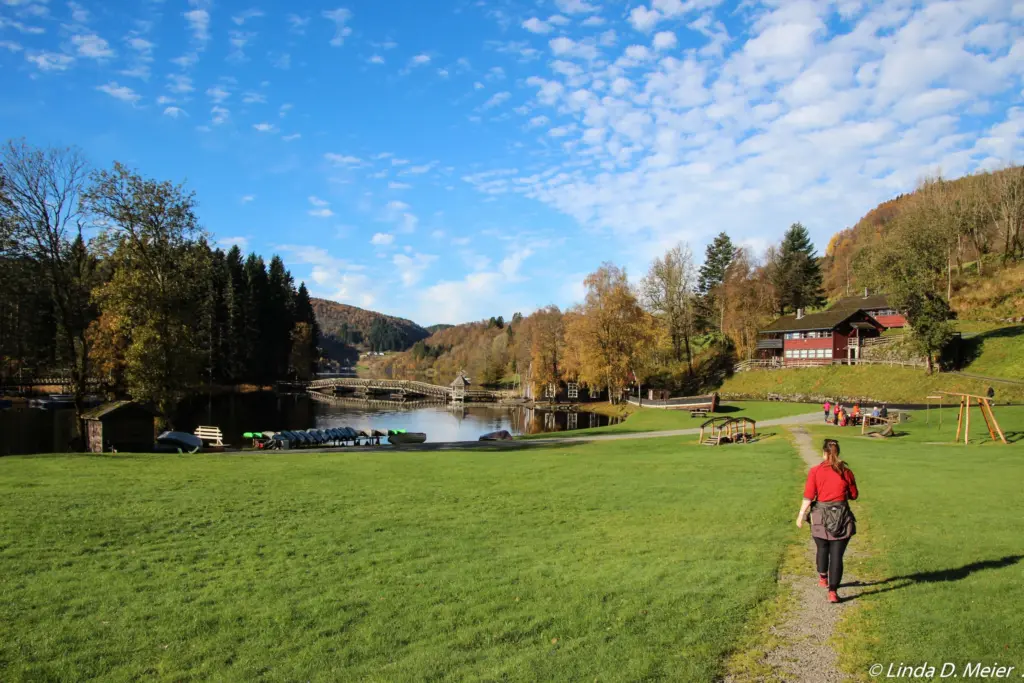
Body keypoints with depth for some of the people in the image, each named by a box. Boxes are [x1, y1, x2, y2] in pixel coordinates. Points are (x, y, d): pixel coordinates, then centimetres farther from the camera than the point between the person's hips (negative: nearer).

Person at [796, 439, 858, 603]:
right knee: (837, 555, 3)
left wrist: (801, 514, -1)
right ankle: (833, 592, 0)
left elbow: (808, 496, -11)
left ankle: (823, 578, 44)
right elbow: (854, 495, 5)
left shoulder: (815, 471, -10)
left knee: (822, 548, 24)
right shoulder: (846, 472, -5)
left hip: (821, 517, 0)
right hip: (841, 517, 0)